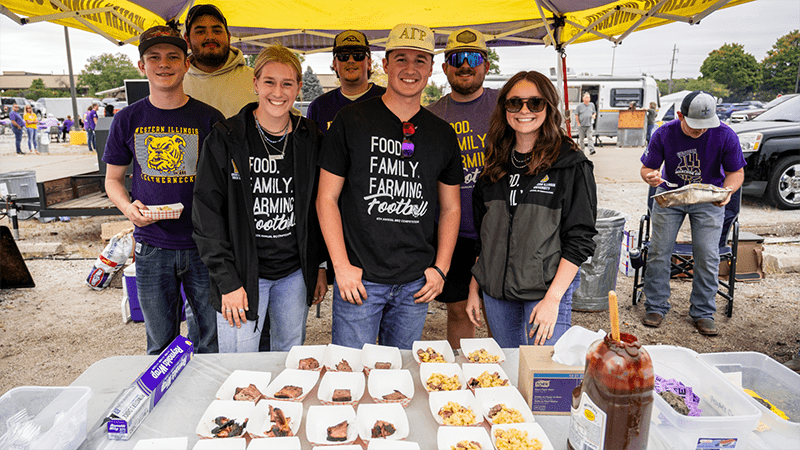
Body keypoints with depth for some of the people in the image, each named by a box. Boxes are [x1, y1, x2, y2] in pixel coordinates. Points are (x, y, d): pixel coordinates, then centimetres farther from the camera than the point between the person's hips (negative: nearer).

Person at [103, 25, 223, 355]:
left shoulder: (209, 118, -3)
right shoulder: (128, 120, 3)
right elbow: (112, 179, 12)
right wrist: (128, 207, -10)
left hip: (204, 246, -1)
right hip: (152, 248, 2)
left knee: (213, 340, 10)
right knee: (160, 344, 15)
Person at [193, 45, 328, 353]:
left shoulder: (310, 140, 3)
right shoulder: (225, 139, -7)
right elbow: (207, 214, -8)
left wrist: (319, 267, 7)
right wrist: (228, 281, -12)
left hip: (295, 272, 3)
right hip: (243, 272, -3)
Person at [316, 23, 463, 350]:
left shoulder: (442, 134, 6)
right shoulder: (351, 121, -4)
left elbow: (450, 208, 12)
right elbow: (327, 198, -3)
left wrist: (440, 268, 3)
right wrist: (341, 265, -10)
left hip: (416, 284, 3)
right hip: (359, 278, -3)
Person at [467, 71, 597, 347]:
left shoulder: (572, 164, -7)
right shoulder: (495, 164, 8)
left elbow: (580, 239, -10)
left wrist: (553, 298, -16)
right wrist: (474, 288, 11)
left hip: (546, 291, -4)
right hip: (496, 292, 5)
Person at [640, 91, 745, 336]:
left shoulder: (725, 136, -17)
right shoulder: (664, 134, -17)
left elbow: (736, 172, -7)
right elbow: (646, 168, -9)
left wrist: (727, 191, -28)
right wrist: (650, 177, -33)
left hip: (708, 199, 0)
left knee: (707, 256, -4)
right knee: (659, 251, -2)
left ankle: (703, 313, 12)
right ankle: (655, 307, 13)